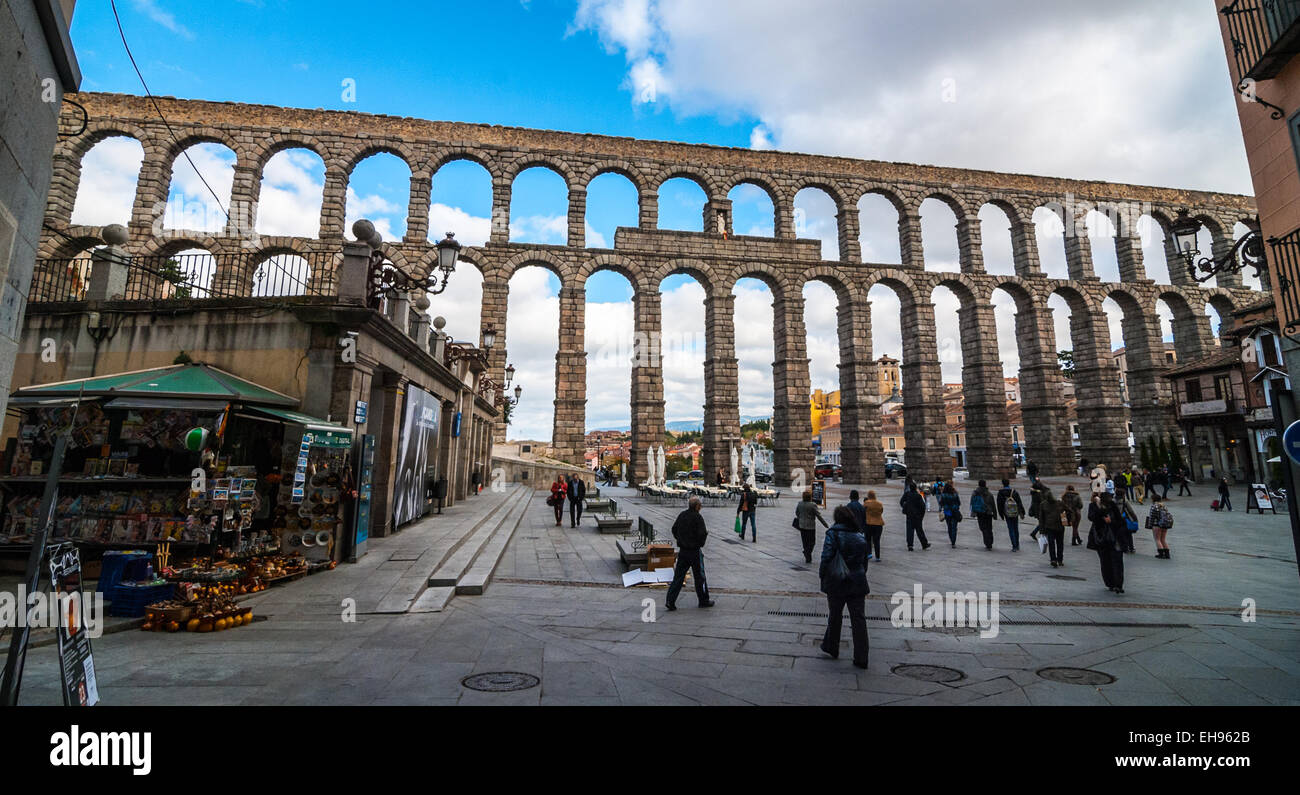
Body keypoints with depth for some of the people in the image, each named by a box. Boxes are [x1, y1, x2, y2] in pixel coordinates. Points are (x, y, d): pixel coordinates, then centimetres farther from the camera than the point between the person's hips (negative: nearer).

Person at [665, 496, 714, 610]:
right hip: (695, 551, -6)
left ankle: (670, 600, 0)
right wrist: (706, 532, -1)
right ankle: (704, 601, 22)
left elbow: (674, 530, 12)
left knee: (678, 576, 7)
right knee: (699, 576, 10)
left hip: (682, 550, 6)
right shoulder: (697, 517, -17)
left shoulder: (681, 515, 5)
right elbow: (702, 534, -23)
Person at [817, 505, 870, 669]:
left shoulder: (833, 534, -11)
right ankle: (861, 658, 8)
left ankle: (831, 648, 30)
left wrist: (822, 576, -4)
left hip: (836, 583, -3)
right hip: (857, 584, 3)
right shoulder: (860, 538, 5)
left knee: (835, 616, 14)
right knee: (859, 619, 6)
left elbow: (826, 558, -16)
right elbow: (865, 562, 11)